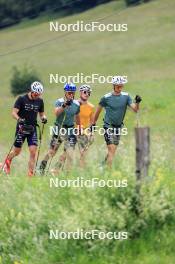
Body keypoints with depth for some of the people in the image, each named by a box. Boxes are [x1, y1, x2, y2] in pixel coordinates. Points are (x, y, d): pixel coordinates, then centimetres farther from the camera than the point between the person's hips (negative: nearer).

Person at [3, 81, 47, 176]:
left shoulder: (40, 101, 3)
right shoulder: (22, 99, -9)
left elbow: (41, 113, 15)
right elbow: (14, 113, -14)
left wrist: (43, 118, -8)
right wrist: (19, 119, -34)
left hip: (32, 129, 3)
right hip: (21, 128, -3)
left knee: (33, 152, -10)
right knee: (17, 151, 6)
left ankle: (30, 173, -5)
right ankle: (8, 161, 39)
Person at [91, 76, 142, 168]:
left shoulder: (126, 96, -1)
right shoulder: (106, 98, -9)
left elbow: (135, 109, -6)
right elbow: (98, 110, 5)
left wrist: (137, 102, -26)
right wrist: (93, 124, 11)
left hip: (118, 126, 4)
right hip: (108, 126, -4)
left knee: (112, 150, 11)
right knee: (111, 149, -15)